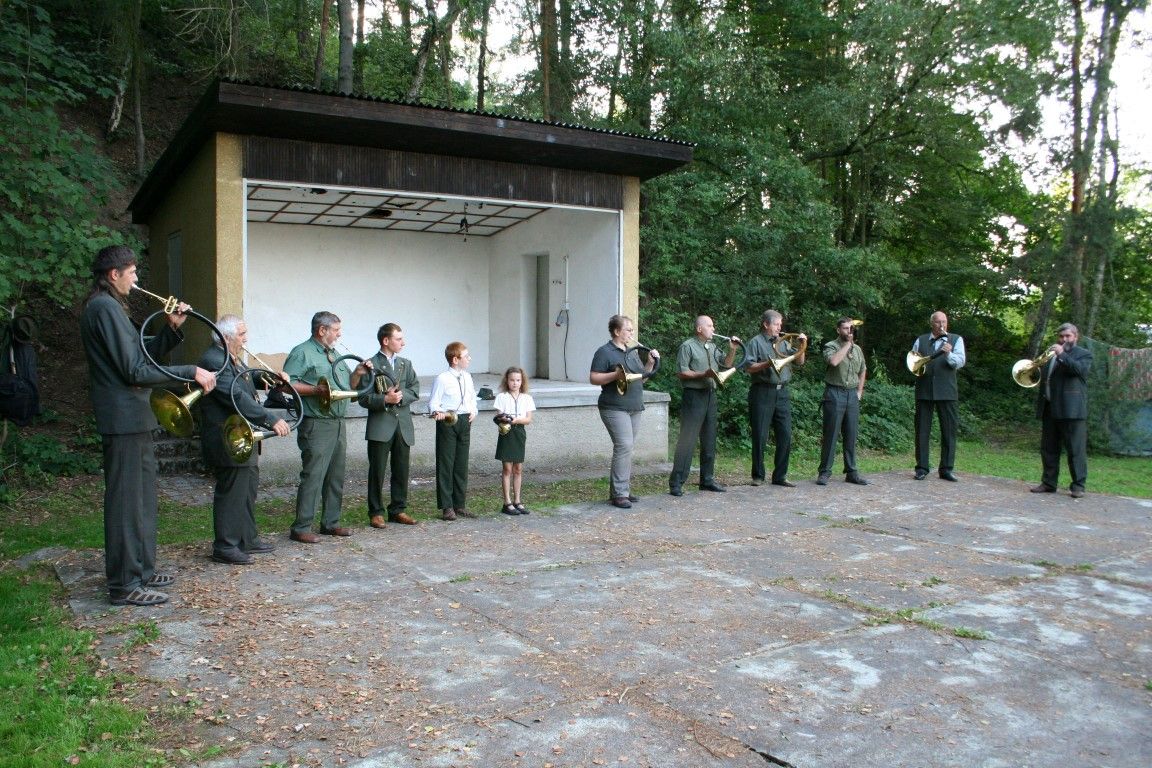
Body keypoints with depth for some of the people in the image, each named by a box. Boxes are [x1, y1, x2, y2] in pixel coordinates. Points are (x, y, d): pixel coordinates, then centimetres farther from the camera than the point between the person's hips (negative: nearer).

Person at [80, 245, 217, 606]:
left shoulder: (108, 306, 17)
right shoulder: (105, 307, -16)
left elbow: (142, 356, 17)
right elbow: (136, 371, -21)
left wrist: (171, 330, 5)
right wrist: (191, 372, -18)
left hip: (133, 418, 11)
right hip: (124, 417, -11)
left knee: (143, 497, 18)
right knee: (126, 501, -4)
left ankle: (142, 570, 29)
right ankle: (124, 585, 4)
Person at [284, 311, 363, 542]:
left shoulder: (333, 354, 21)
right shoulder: (302, 353, -6)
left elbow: (344, 387, 26)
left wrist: (357, 374, 8)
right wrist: (316, 390, -23)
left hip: (339, 424, 9)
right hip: (317, 425, -9)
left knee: (335, 477, 12)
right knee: (312, 477, -8)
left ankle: (330, 523, 22)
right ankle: (301, 528, -2)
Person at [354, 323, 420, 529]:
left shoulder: (406, 364, 14)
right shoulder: (371, 365, -3)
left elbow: (415, 391, 8)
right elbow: (363, 397, -7)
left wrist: (401, 396, -10)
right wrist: (385, 399, -20)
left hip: (403, 426, 5)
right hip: (380, 427, -5)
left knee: (401, 471, 9)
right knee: (377, 471, 1)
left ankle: (398, 510, 20)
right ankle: (376, 513, 10)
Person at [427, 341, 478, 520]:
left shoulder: (467, 378, 10)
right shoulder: (442, 379, -10)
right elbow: (433, 403, -9)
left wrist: (473, 412, 3)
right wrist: (437, 412, -28)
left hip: (465, 421, 6)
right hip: (447, 422, -6)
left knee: (462, 464, 10)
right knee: (445, 464, 0)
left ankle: (460, 505, 19)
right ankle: (446, 507, 7)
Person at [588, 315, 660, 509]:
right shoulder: (605, 352, -6)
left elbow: (640, 379, 22)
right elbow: (593, 378, -11)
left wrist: (650, 363, 7)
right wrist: (616, 375, -22)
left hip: (634, 408, 8)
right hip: (615, 408, -8)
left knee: (626, 448, 10)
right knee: (624, 446, -15)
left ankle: (622, 490, 17)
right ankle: (619, 493, -11)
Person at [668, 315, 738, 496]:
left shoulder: (712, 347, 18)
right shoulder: (688, 346, -5)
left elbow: (725, 364, 20)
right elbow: (681, 372, -12)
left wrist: (732, 350, 5)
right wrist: (703, 375, -19)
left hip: (710, 395, 8)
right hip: (694, 395, -8)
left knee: (709, 441, 11)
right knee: (688, 440, -9)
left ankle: (707, 479, 20)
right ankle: (676, 483, -6)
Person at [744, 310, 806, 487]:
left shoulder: (783, 343, 18)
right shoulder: (756, 342, 1)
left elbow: (799, 361, 13)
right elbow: (749, 367, -8)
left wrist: (802, 346, -1)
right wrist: (768, 363, -19)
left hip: (782, 393, 5)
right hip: (762, 392, -5)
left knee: (785, 436, 2)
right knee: (760, 436, -1)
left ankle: (780, 476, 10)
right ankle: (758, 476, 10)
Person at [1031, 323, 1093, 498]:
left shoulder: (1083, 354, 6)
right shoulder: (1050, 355, 23)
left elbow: (1081, 369, -14)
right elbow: (1042, 376, 21)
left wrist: (1062, 355, -18)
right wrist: (1035, 369, 0)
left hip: (1072, 409, -6)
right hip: (1050, 409, 6)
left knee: (1076, 449, -5)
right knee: (1048, 449, 9)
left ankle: (1078, 486, -2)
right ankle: (1048, 483, 15)